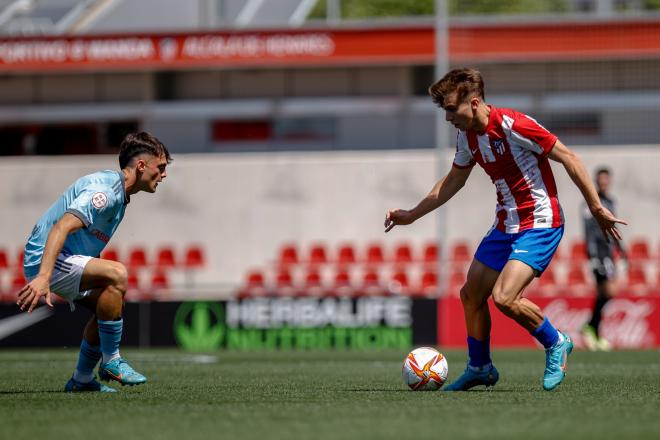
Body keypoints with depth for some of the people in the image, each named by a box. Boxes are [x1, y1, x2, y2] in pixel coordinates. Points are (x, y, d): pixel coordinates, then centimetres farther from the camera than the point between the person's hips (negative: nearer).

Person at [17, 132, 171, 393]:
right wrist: (43, 277, -43)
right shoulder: (104, 190, -20)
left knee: (110, 306, 13)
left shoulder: (118, 194, 15)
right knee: (116, 274, -26)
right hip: (45, 261, -11)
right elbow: (61, 227, -32)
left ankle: (82, 379, 20)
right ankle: (111, 361, -17)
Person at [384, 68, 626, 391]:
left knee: (504, 297, -21)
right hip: (506, 224, 9)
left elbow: (567, 158, -17)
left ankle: (556, 344, 4)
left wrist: (597, 208, -15)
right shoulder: (467, 135, 4)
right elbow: (454, 180, 22)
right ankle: (479, 368, 29)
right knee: (471, 295, 9)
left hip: (539, 224, -9)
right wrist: (412, 215, 21)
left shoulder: (512, 125, -21)